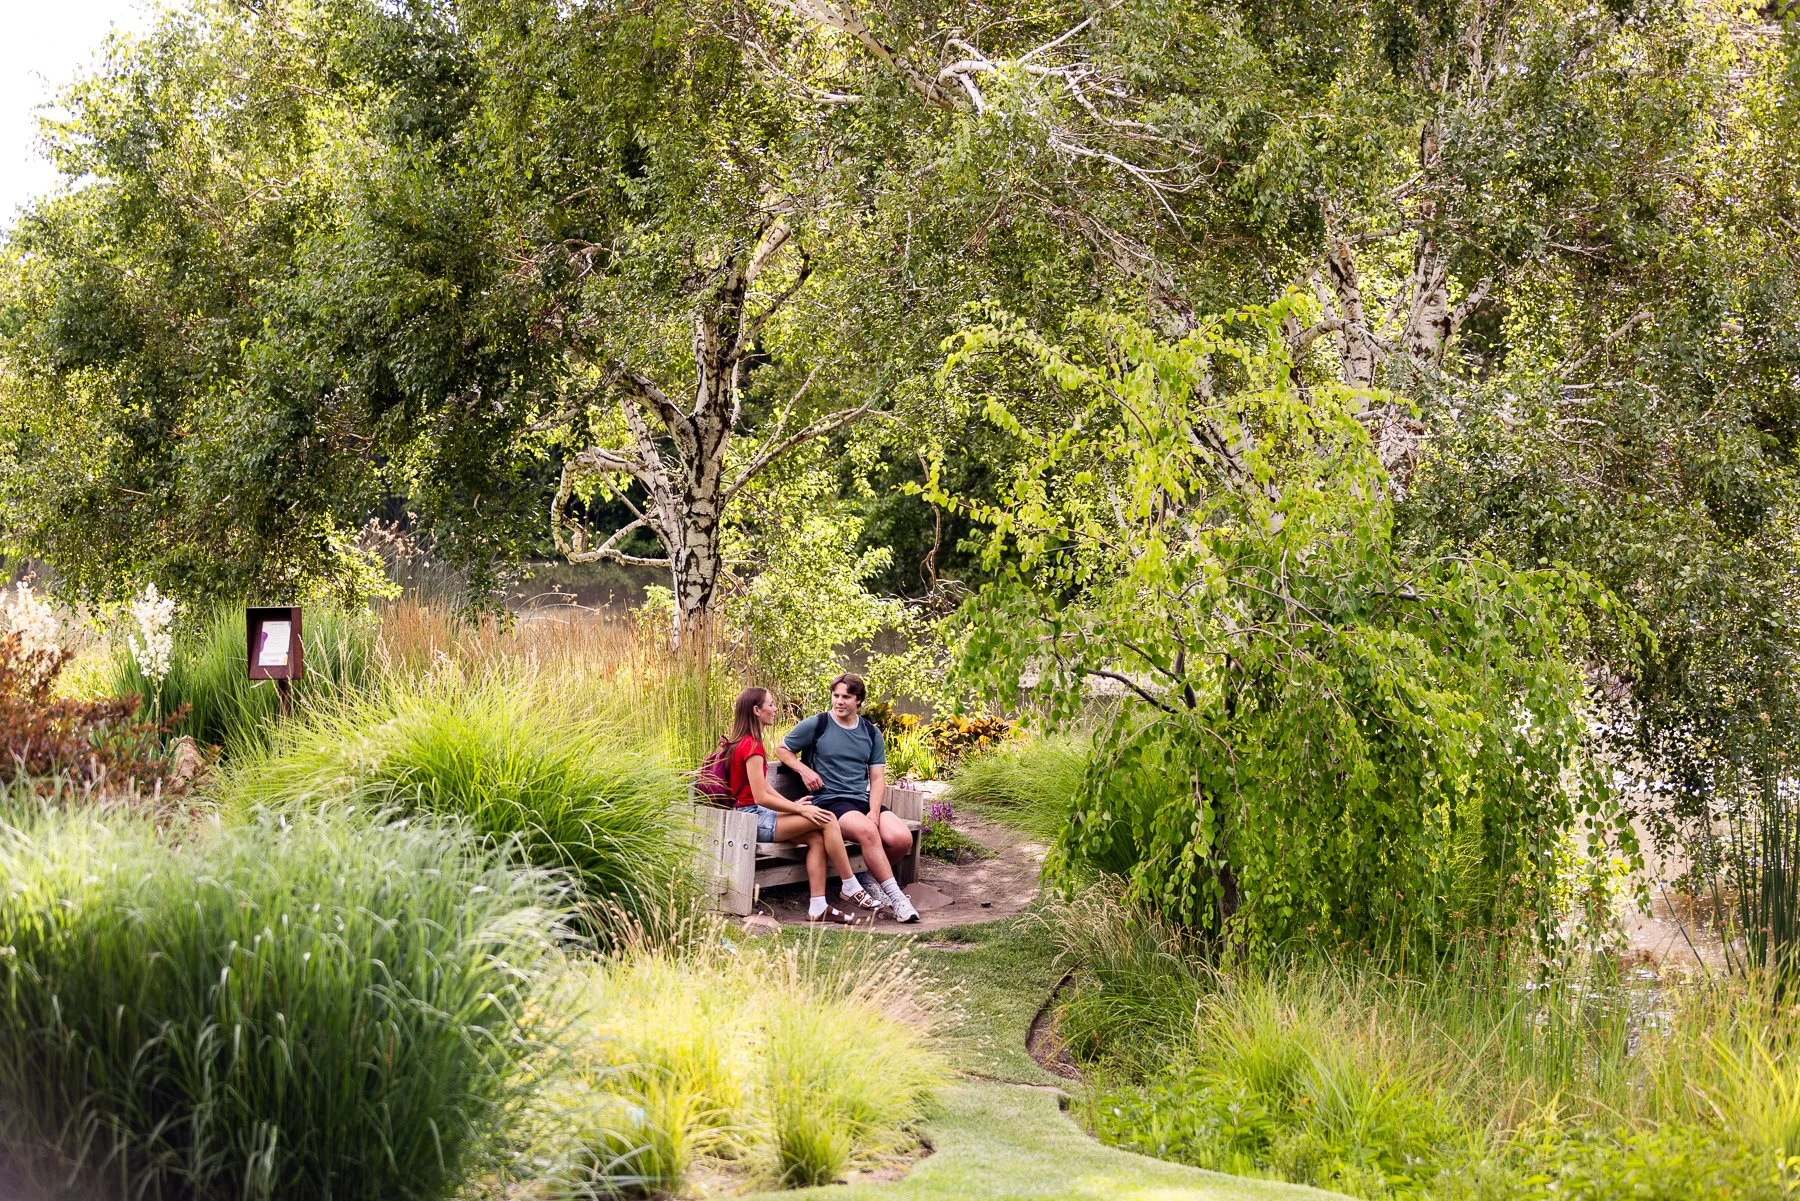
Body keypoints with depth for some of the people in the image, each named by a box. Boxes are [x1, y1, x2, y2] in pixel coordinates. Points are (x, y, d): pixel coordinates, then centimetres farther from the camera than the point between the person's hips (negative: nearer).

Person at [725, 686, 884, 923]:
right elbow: (761, 797, -20)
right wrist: (800, 809, -13)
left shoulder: (745, 743, 17)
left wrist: (793, 805, 5)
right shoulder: (751, 746, -16)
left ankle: (818, 907, -11)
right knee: (826, 820, -13)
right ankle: (851, 888, -5)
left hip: (757, 817, 10)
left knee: (816, 838, -4)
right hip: (754, 820, -10)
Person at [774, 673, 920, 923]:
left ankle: (874, 875, 9)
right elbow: (782, 749, 12)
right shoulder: (816, 725, 3)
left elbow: (877, 778, 11)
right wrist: (804, 770, -6)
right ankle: (895, 897, -28)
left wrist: (874, 812, -6)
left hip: (863, 801, 5)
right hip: (829, 801, -5)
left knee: (902, 838, -22)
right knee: (867, 831, -36)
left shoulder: (871, 733, 14)